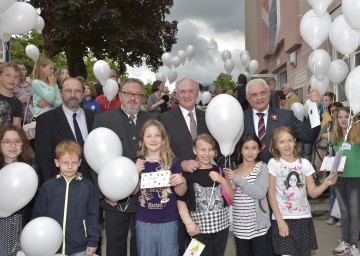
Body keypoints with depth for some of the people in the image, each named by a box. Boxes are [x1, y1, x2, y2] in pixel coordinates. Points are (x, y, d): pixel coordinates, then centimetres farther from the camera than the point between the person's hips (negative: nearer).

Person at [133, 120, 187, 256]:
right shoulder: (138, 162, -1)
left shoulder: (172, 162, -6)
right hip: (144, 222, 2)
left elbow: (180, 192, -1)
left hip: (168, 221, -1)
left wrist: (181, 181, -21)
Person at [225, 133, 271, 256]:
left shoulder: (262, 167, -6)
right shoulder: (233, 169, 5)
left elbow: (261, 193, -20)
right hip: (239, 225, 4)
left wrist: (237, 179, -20)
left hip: (258, 223, -3)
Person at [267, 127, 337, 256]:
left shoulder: (305, 163, 2)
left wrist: (325, 184, -18)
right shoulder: (273, 163, -6)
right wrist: (280, 220, -12)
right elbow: (271, 193, -6)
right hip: (282, 218, -3)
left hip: (303, 217, 3)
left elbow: (312, 192, 1)